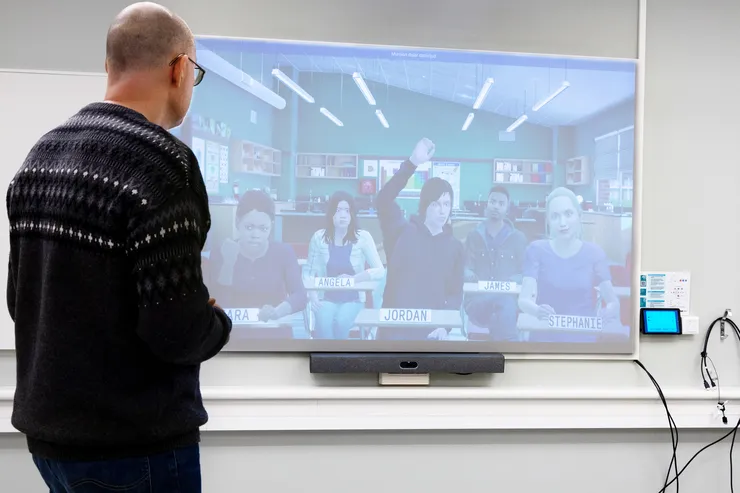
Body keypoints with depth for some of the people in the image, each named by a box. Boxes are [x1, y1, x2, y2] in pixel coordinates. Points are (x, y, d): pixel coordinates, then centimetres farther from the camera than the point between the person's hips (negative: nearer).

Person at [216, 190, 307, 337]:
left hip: (274, 332, 0)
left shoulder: (284, 252, -2)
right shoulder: (223, 251, -3)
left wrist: (276, 312, -32)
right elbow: (218, 302, -9)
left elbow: (300, 296, -13)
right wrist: (228, 263, -20)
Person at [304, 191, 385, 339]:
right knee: (323, 324, -31)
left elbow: (380, 271, -10)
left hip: (353, 299, 0)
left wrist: (353, 279, -24)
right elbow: (309, 271, 2)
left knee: (340, 322, -32)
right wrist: (313, 295, -16)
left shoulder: (363, 237, -7)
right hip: (327, 298, 1)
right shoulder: (319, 237, -3)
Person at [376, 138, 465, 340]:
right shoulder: (402, 232, 1)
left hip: (430, 332, 2)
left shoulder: (455, 246, 8)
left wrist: (445, 326, -10)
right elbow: (384, 200, -17)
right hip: (395, 327, -2)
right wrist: (412, 164, -28)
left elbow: (455, 293, 8)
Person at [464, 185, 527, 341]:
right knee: (503, 305, -39)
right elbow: (465, 268, 13)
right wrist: (468, 274, -12)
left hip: (507, 298, 1)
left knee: (506, 303, -40)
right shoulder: (473, 236, 19)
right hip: (477, 298, 0)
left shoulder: (518, 238, 16)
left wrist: (516, 280, -10)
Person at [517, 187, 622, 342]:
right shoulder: (536, 250, -2)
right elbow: (524, 299, -11)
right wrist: (538, 311, -34)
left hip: (584, 338, 2)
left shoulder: (594, 253, 1)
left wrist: (610, 311, -24)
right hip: (545, 338, -2)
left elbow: (613, 301, 0)